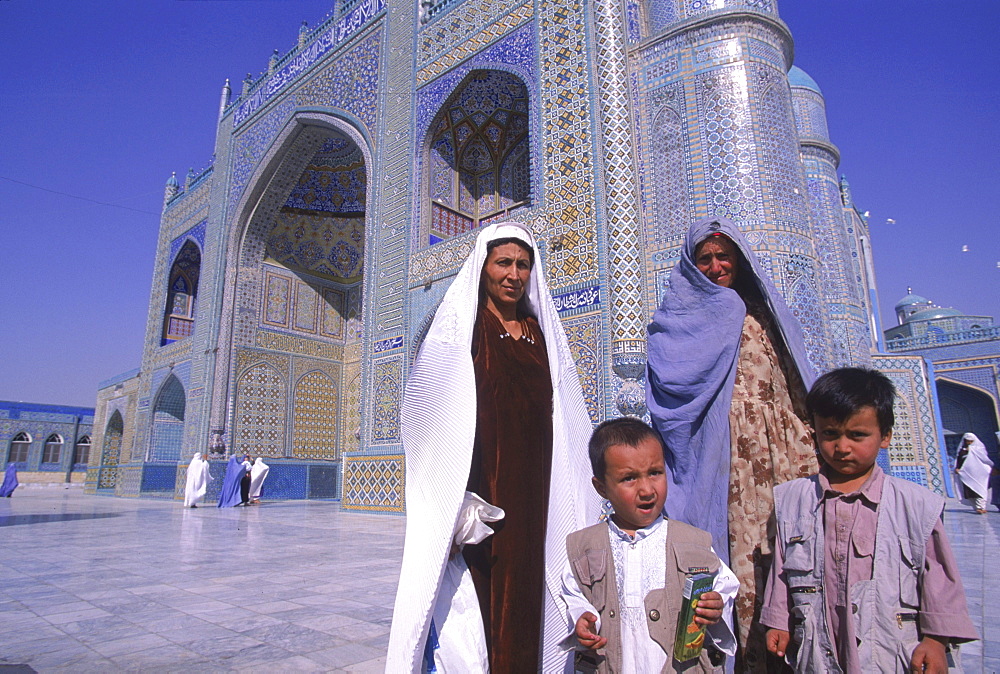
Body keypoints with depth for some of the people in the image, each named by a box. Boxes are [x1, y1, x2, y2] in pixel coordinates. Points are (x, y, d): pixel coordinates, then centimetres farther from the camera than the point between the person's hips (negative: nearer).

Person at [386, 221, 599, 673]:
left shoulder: (542, 332, 13)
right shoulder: (457, 327, -2)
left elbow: (562, 422, 13)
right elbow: (433, 420, -9)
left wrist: (568, 511, 8)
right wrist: (453, 506, -17)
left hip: (532, 496, 5)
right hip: (479, 489, -4)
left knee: (524, 598, 10)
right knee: (472, 600, -1)